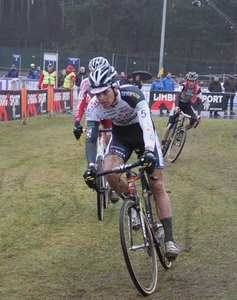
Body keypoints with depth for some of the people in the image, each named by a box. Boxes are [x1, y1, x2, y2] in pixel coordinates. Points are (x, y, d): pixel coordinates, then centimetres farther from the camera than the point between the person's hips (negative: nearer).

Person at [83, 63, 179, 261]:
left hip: (143, 134, -3)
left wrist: (149, 152, -62)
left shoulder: (132, 95, -35)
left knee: (158, 186, -9)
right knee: (110, 173, -26)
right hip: (121, 136, 3)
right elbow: (91, 139, -23)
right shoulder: (94, 107, -24)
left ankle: (169, 240, -7)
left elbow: (147, 124, -46)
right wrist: (91, 166, -40)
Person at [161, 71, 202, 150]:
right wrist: (176, 106, -58)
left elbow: (199, 102, -20)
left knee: (195, 120, -20)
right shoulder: (183, 85, -25)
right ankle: (162, 144, -10)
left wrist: (199, 114, -35)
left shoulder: (198, 89, -18)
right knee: (170, 124, -14)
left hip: (187, 105, 3)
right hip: (178, 103, -3)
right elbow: (177, 95, -40)